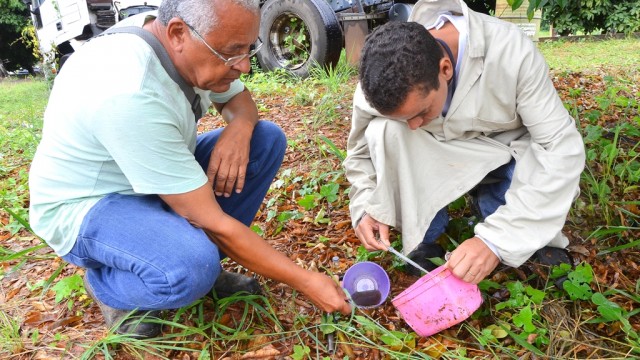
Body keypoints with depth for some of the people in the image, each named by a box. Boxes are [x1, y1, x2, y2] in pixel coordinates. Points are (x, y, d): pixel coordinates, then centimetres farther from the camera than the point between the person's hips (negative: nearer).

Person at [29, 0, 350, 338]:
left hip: (155, 173, 8)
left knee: (267, 138, -6)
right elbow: (209, 222, -33)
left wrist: (240, 127, -19)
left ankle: (204, 262, 1)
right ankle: (105, 284, -2)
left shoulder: (183, 44, -12)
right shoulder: (131, 94, -36)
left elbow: (237, 98, 7)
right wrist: (305, 282, -25)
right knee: (192, 267, -37)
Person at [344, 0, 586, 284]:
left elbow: (562, 147, -32)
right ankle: (422, 243, -11)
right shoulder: (381, 80, -24)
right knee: (384, 131, -29)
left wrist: (496, 239, -41)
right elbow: (361, 149, -6)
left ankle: (533, 235, -2)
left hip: (504, 153, -1)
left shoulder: (510, 52, -31)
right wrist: (366, 208, -25)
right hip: (436, 157, 2)